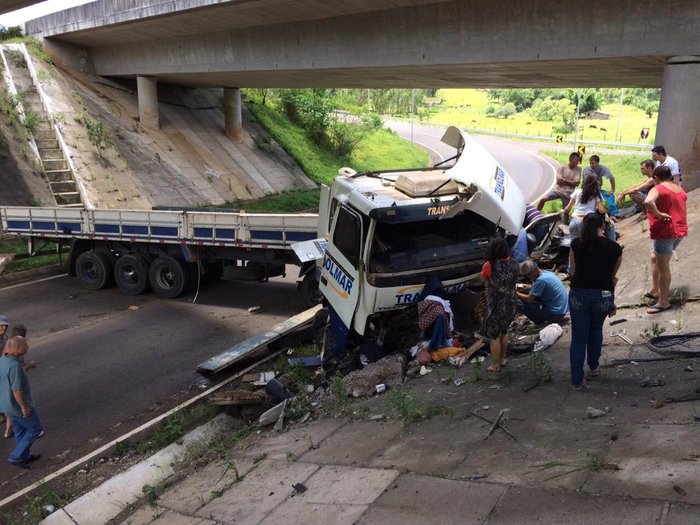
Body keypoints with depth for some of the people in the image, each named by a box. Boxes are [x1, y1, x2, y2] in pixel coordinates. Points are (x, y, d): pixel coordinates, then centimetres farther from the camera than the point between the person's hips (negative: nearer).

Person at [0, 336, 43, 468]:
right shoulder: (14, 365, -31)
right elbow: (17, 390, -29)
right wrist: (24, 407, -20)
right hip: (19, 406, -9)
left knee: (20, 431, 24)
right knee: (35, 428, 11)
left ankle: (24, 456, 38)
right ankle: (16, 457, 14)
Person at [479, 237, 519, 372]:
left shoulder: (491, 265, -20)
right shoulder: (514, 264, -6)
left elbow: (483, 278, -1)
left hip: (495, 305, -5)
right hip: (510, 304, 6)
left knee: (493, 335, 9)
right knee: (503, 332, 24)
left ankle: (496, 364, 18)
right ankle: (502, 358, 37)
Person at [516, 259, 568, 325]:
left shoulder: (541, 279, -23)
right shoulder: (546, 273, 5)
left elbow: (528, 299, -19)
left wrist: (516, 294, -3)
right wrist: (527, 286, 10)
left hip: (555, 314, -10)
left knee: (520, 303, -13)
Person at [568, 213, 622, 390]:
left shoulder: (576, 244, 1)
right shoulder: (614, 248, -1)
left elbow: (574, 269, 4)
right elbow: (612, 276, 5)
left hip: (578, 294, 0)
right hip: (603, 295, 1)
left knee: (578, 338, 8)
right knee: (596, 330, 27)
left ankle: (577, 381, 11)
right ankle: (593, 367, 40)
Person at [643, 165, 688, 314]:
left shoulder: (657, 189, -12)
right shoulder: (680, 189, 13)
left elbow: (648, 202, -34)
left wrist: (659, 214, -21)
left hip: (665, 232, -8)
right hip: (680, 230, 8)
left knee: (663, 267, -2)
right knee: (655, 258, 23)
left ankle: (664, 302, 4)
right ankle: (655, 291, 30)